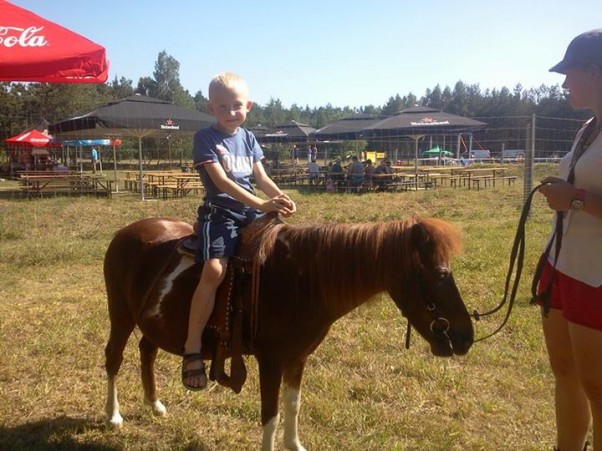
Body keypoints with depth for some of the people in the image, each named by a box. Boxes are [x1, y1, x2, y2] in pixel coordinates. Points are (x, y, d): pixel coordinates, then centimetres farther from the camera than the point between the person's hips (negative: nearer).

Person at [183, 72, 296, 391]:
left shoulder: (248, 138, 15)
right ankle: (192, 349, -18)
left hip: (251, 213, 7)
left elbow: (261, 178, 10)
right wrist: (262, 204, -26)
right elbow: (221, 180, -17)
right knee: (214, 270, -27)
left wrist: (281, 197, -12)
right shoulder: (205, 138, -5)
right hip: (220, 213, -7)